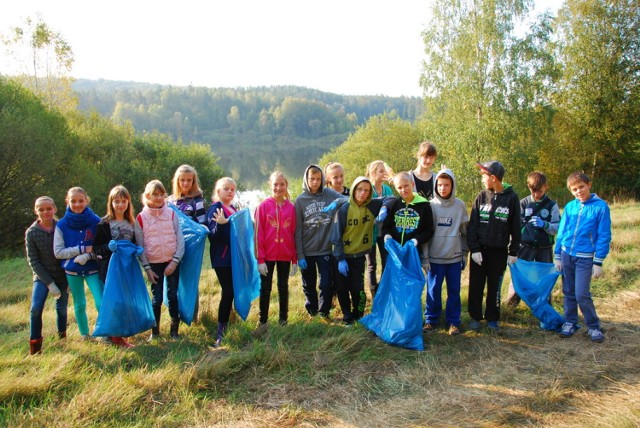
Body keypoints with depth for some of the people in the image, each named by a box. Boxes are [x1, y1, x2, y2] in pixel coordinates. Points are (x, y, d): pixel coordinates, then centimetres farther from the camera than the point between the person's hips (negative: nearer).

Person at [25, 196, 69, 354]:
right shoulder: (31, 233, -8)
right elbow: (33, 261, -7)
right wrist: (49, 283, -13)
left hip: (63, 276, 1)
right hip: (42, 276, -1)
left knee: (61, 309, 7)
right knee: (36, 308, -16)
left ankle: (62, 338, 29)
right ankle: (35, 344, 0)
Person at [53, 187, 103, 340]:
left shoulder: (95, 221, -8)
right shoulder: (62, 224, -6)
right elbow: (58, 252, -6)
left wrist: (87, 256, -22)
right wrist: (83, 249, -15)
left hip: (93, 269, -1)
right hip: (72, 271, 2)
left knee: (101, 303, -10)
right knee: (79, 304, 14)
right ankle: (84, 334, 32)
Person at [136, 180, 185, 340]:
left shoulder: (172, 214, 0)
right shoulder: (141, 218, -2)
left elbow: (180, 239, -2)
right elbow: (140, 245, 1)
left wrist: (175, 261, -9)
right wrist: (147, 268, -3)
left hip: (172, 262, 0)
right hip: (154, 264, 0)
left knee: (173, 296, 3)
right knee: (157, 298, 3)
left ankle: (174, 329, 16)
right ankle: (155, 331, 18)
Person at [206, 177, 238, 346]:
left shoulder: (234, 209, 16)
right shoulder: (215, 208, -8)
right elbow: (213, 235, -17)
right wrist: (220, 224, -34)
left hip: (234, 257, 8)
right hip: (222, 258, -8)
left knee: (231, 292, 11)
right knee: (228, 292, -10)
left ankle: (225, 327, 22)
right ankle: (220, 333, -4)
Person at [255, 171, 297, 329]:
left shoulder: (291, 207, 2)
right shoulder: (263, 206, -4)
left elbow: (294, 234, 5)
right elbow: (258, 234, -6)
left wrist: (295, 259, 3)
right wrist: (260, 259, -10)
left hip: (285, 256, 2)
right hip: (267, 255, -2)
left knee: (283, 287, 12)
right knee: (265, 288, 6)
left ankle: (283, 319, 24)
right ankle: (262, 321, 17)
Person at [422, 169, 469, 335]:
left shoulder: (460, 206, 0)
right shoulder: (430, 206, -4)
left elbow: (465, 232, 8)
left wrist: (465, 253, 8)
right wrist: (424, 257, -4)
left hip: (455, 257, 1)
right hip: (435, 257, -1)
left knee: (454, 290, 8)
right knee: (433, 290, 6)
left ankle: (453, 321, 21)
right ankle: (431, 319, 21)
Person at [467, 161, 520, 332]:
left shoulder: (511, 198, -4)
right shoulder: (481, 196, 0)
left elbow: (516, 227, 0)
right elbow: (472, 225, -2)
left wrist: (513, 252, -1)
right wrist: (474, 248, -9)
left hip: (499, 252, -1)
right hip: (480, 250, 2)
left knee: (495, 287, 9)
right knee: (476, 286, 7)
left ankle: (492, 318, 23)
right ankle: (475, 317, 21)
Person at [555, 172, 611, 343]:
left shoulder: (600, 206, -6)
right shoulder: (569, 207, 4)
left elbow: (604, 236, -5)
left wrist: (598, 262, -8)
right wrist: (557, 256, 8)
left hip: (585, 258, -4)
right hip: (566, 255, 4)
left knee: (582, 294, -7)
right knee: (569, 292, 11)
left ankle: (594, 326, 11)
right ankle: (570, 323, 25)